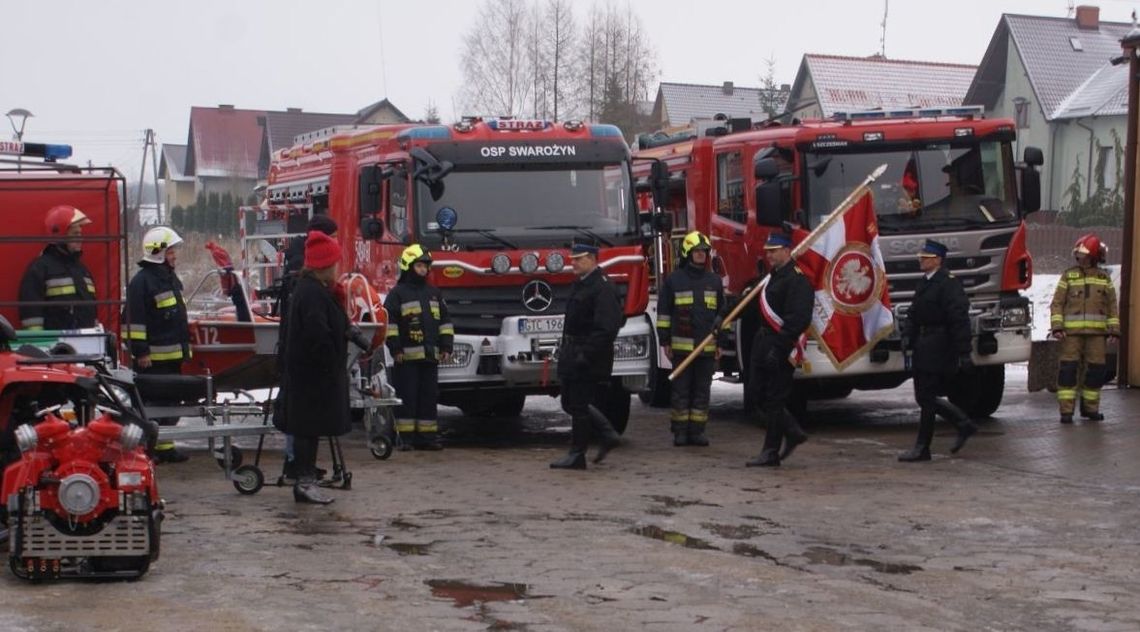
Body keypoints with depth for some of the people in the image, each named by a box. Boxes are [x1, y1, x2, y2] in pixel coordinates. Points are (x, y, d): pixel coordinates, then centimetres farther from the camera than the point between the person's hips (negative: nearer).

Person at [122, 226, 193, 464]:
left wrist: (184, 346, 25)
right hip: (152, 357, -9)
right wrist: (140, 351, -20)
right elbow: (134, 319, -17)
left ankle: (165, 446, 17)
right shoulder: (142, 281, -13)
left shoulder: (171, 279, 17)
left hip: (173, 355, 9)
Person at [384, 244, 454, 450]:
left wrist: (446, 346, 10)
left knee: (429, 396, 6)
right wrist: (395, 348, -12)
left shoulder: (434, 293, 16)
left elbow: (445, 321, 18)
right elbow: (389, 322, -6)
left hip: (430, 355, 5)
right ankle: (405, 437, -1)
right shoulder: (398, 293, -1)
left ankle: (427, 436, 11)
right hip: (407, 356, -5)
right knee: (407, 397, -4)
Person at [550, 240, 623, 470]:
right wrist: (564, 348, 16)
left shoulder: (602, 288, -16)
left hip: (588, 359, -10)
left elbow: (606, 329, -22)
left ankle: (577, 455, 4)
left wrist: (586, 355, -24)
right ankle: (608, 435, 21)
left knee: (579, 405, -4)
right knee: (571, 403, 13)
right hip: (572, 356, 10)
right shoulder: (579, 285, 15)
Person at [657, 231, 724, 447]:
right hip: (681, 346, -3)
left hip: (707, 347, 3)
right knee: (680, 390, 1)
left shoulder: (714, 281, 11)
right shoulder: (674, 280, 1)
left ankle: (697, 431, 11)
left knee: (702, 390, 5)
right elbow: (664, 312, 2)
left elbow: (722, 313, 16)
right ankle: (680, 431, 6)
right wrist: (665, 341, -2)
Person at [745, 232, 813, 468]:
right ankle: (793, 432, 22)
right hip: (764, 343, 10)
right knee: (759, 392, 10)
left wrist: (778, 348, -26)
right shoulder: (773, 276, 18)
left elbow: (798, 319, -23)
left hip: (781, 345, -10)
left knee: (774, 401, -5)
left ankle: (771, 453, 1)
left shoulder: (796, 280, -14)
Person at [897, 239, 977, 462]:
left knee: (927, 397, -6)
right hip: (924, 350, 9)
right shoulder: (924, 283, 16)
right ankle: (964, 425, 25)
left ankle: (922, 448, 1)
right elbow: (913, 313, 21)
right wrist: (907, 335, 5)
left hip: (938, 350, -9)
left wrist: (963, 353, -20)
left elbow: (960, 320, -17)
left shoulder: (949, 284, -13)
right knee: (926, 397, 12)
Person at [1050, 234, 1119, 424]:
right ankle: (1066, 410, -5)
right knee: (1069, 368, -7)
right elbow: (1057, 303, 3)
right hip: (1071, 331, -2)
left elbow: (1112, 305, 14)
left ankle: (1090, 407, 18)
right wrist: (1057, 326, -8)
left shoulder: (1104, 278, 12)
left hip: (1096, 331, 2)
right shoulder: (1068, 276, 6)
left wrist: (1113, 329, 5)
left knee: (1096, 369, 4)